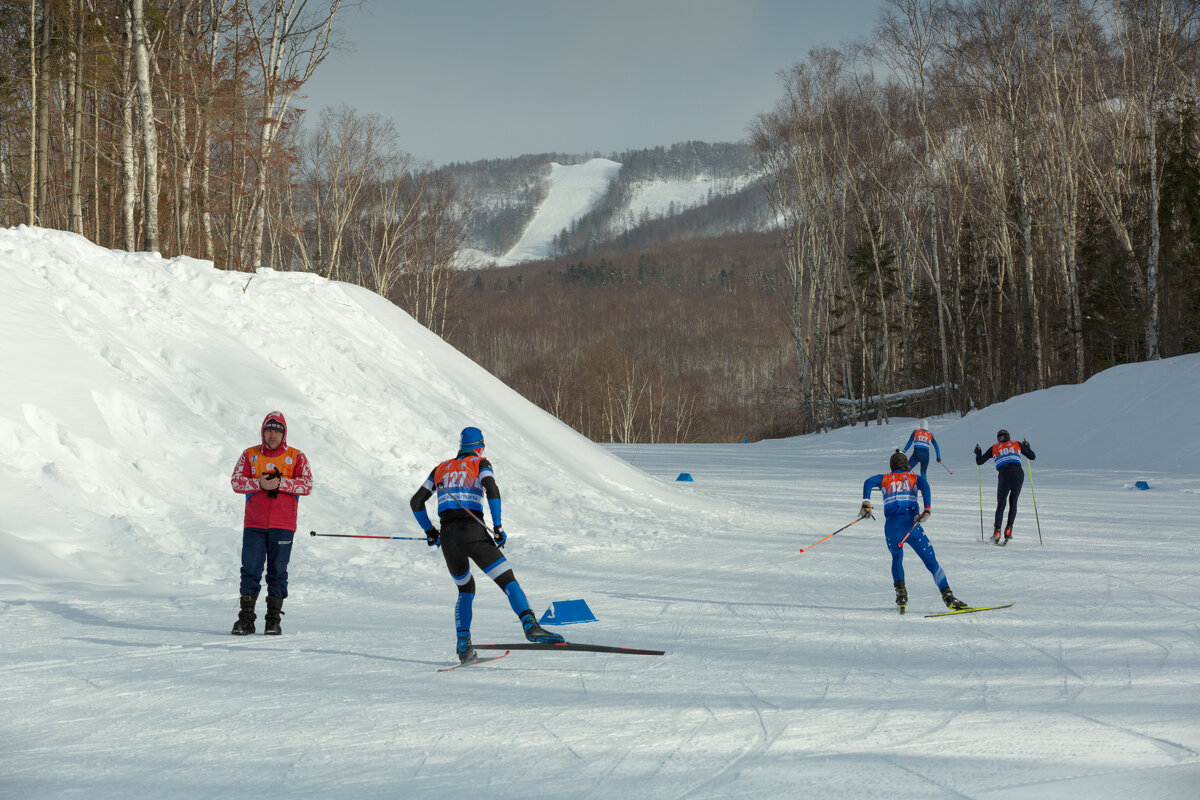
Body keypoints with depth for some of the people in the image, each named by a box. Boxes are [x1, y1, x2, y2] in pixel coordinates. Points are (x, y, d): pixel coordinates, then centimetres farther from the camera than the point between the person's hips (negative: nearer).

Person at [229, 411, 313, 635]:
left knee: (278, 572, 2)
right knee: (250, 571, -3)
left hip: (283, 526, -1)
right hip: (254, 524, 1)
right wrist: (260, 483, -16)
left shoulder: (296, 457, 5)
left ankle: (273, 620, 9)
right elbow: (237, 481, 0)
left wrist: (281, 483, -18)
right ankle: (245, 620, 1)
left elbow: (307, 484, -6)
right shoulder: (249, 455, 9)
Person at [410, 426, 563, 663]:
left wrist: (429, 531, 30)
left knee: (466, 589, 24)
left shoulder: (441, 468, 22)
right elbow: (492, 490, -12)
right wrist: (497, 527, -9)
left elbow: (416, 502, 21)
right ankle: (530, 624, -32)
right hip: (473, 533, -4)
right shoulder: (480, 463, 9)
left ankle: (463, 644, 11)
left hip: (447, 537, 5)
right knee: (508, 581, -9)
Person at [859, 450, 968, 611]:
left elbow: (869, 482, -1)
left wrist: (866, 503, -8)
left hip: (891, 527, 2)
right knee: (931, 561, -1)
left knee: (897, 557, 28)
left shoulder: (885, 479, 20)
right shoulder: (914, 478, 17)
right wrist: (927, 509, -16)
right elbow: (924, 485, -6)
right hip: (911, 524, -2)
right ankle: (947, 595, -16)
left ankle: (901, 593, 12)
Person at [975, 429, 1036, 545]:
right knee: (1013, 502, 18)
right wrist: (1027, 447, 42)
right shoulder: (1017, 445, 18)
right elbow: (1032, 457, 24)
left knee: (1000, 505, 10)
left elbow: (979, 462, 19)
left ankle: (997, 531, -6)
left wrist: (978, 453, 39)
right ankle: (1008, 529, 5)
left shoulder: (994, 448, 17)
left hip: (1004, 476, -1)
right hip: (1018, 474, 1)